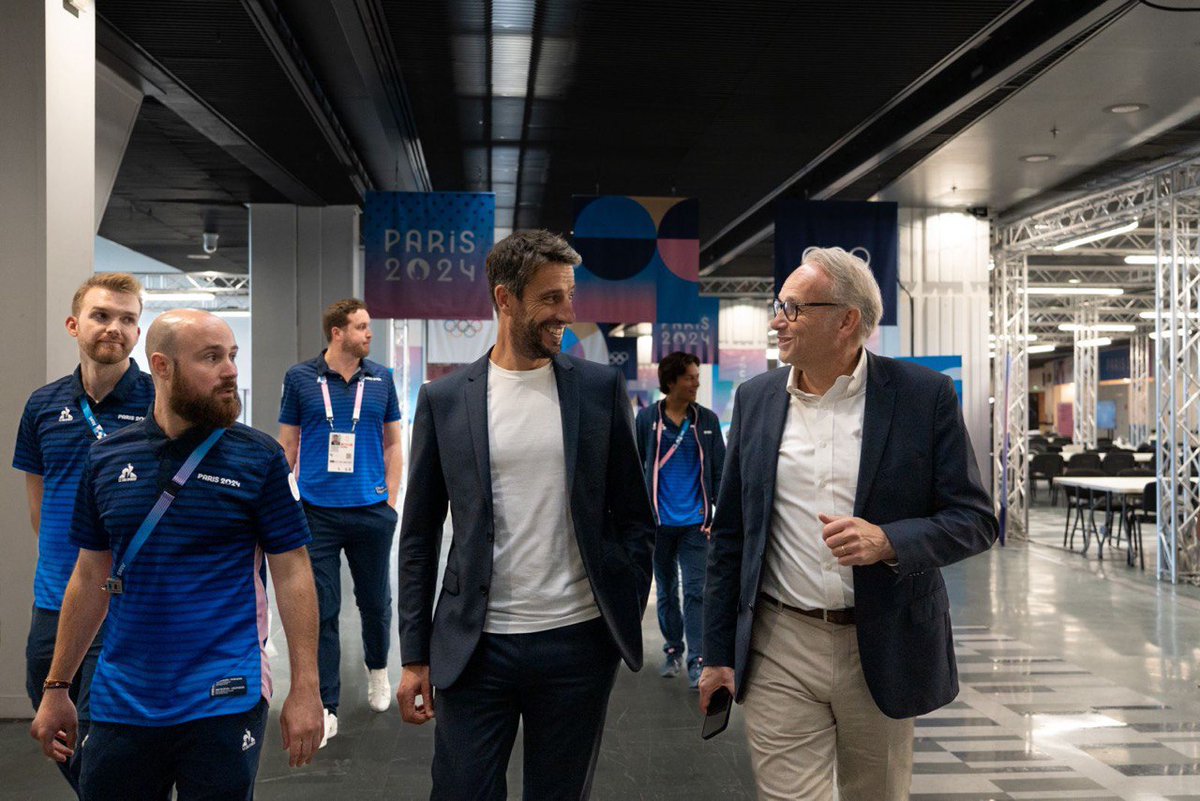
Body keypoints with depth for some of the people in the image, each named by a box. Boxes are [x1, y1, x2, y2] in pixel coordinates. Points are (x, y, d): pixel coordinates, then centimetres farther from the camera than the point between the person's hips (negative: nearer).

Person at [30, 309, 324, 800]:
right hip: (121, 704, 3)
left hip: (225, 700, -3)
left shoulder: (257, 458, -6)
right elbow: (91, 577, 10)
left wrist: (305, 687, -11)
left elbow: (292, 573, -6)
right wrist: (56, 689, 10)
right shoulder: (106, 459, 3)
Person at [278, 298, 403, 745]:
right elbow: (287, 445, 5)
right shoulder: (301, 379, 0)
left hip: (372, 511, 2)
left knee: (375, 601, 13)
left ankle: (377, 670, 41)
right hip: (318, 513, -1)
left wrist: (391, 498, 4)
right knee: (321, 611, 1)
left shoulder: (381, 379, 4)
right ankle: (326, 708, 10)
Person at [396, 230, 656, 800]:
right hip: (475, 647, 0)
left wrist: (626, 616, -1)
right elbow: (419, 538, 5)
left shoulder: (600, 388, 2)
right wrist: (414, 655, 3)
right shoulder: (443, 400, 1)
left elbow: (634, 517, 7)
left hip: (578, 644, 1)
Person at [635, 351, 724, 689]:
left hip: (695, 522, 0)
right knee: (666, 590, 12)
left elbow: (719, 470, 4)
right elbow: (636, 467, 4)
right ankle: (673, 650, 27)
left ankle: (697, 661, -2)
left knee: (696, 591, -5)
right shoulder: (647, 418, 0)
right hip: (659, 521, 1)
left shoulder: (707, 420, 3)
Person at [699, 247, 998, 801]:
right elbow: (730, 533, 8)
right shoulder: (755, 398, 3)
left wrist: (888, 541, -24)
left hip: (884, 651, -1)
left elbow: (976, 520, -4)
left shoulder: (924, 395, -6)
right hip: (778, 650, 1)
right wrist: (718, 653, 8)